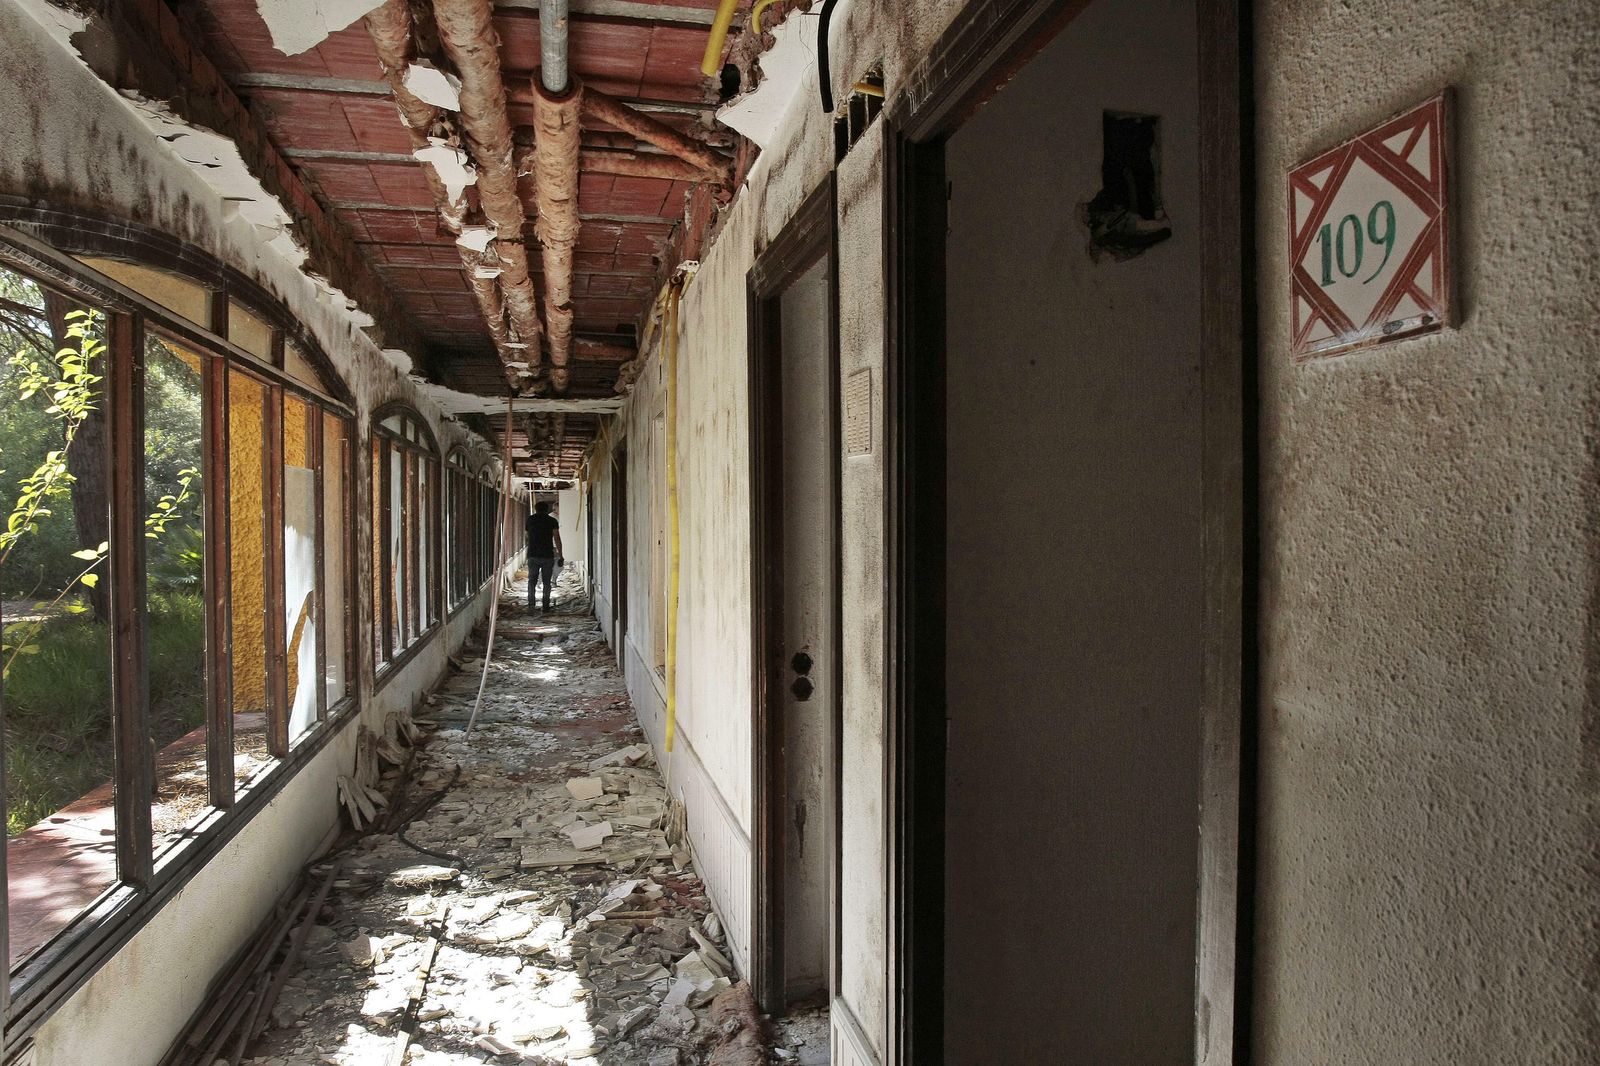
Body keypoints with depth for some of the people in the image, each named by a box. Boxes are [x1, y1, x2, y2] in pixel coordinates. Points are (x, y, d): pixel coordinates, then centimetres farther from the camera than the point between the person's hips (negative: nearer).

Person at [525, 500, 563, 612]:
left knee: (532, 581, 7)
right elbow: (557, 539, -7)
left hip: (533, 555, 2)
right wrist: (560, 555, -4)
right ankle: (546, 605, 6)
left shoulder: (530, 519, 8)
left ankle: (530, 605, -3)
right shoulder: (552, 521, -1)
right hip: (547, 556, -2)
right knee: (547, 582, 6)